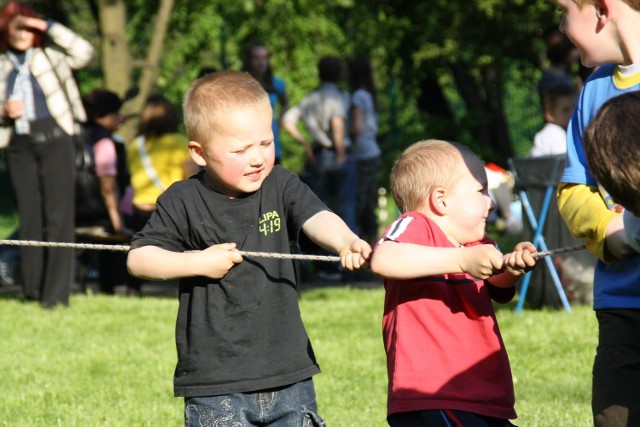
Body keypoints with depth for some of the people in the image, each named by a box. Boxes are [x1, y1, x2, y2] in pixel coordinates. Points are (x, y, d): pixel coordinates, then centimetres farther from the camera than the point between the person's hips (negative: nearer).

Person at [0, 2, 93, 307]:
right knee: (29, 216, 5)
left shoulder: (51, 55, 3)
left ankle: (56, 293, -10)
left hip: (54, 141, -3)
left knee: (57, 215, -8)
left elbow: (84, 52, -13)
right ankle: (32, 289, 11)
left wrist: (48, 28, -12)